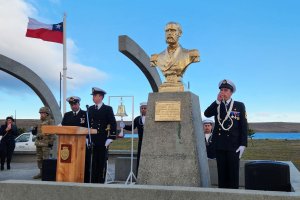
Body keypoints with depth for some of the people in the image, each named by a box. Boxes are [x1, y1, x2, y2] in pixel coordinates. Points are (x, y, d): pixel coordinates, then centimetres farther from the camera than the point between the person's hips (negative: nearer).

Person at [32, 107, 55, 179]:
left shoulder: (50, 121, -7)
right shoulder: (40, 122, 17)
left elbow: (52, 132, -13)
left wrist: (51, 142, -18)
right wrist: (34, 131, 10)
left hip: (46, 143, -8)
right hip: (39, 142, 8)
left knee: (46, 159, -7)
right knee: (39, 159, 10)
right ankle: (41, 173, 18)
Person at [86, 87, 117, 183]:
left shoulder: (108, 109, 1)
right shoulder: (90, 109, 13)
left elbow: (113, 124, -2)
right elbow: (87, 124, 15)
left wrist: (110, 138, -9)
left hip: (103, 141, -3)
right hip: (92, 141, 3)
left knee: (102, 162, 1)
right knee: (92, 162, 1)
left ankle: (101, 182, 7)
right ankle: (93, 182, 7)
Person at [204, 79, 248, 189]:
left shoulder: (239, 106, 4)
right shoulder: (216, 105, 12)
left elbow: (244, 126, -1)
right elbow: (207, 114, -8)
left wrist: (243, 145, -9)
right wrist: (217, 101, -12)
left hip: (234, 145, -2)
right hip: (219, 144, 3)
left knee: (233, 173, -1)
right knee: (222, 172, 6)